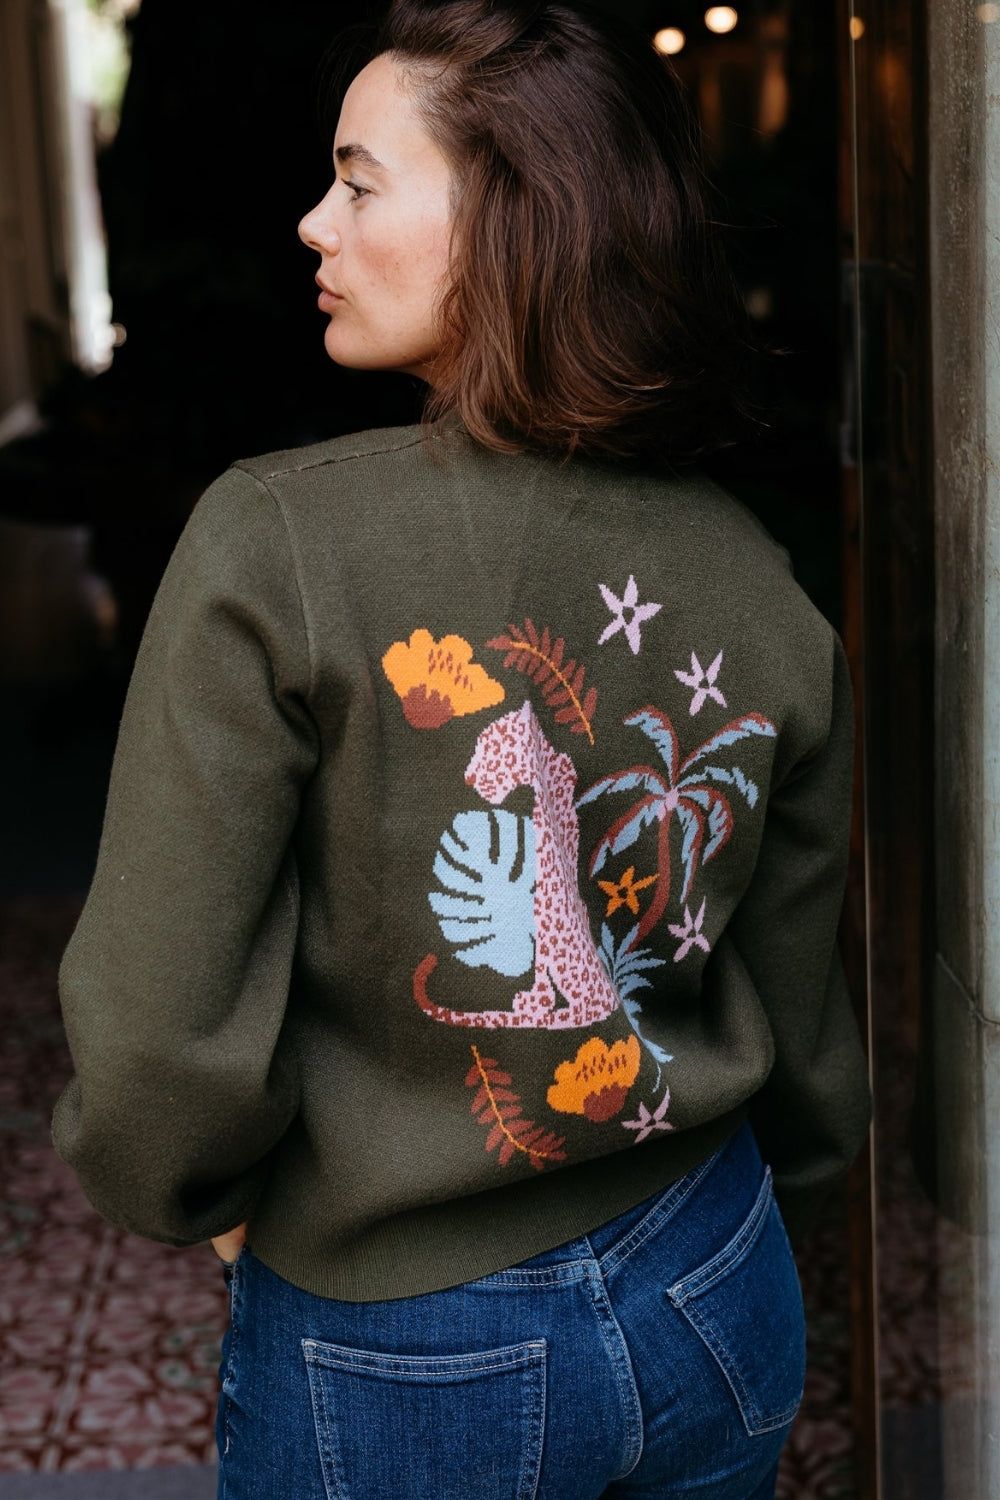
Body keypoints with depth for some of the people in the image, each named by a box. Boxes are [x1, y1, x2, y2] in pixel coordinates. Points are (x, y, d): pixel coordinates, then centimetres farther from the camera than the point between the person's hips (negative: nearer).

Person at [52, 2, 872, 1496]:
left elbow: (157, 1027, -20)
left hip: (393, 1358, -4)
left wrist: (200, 1197, 1)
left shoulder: (271, 545, -21)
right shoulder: (758, 581, -7)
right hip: (720, 1306, 4)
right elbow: (799, 1022, 3)